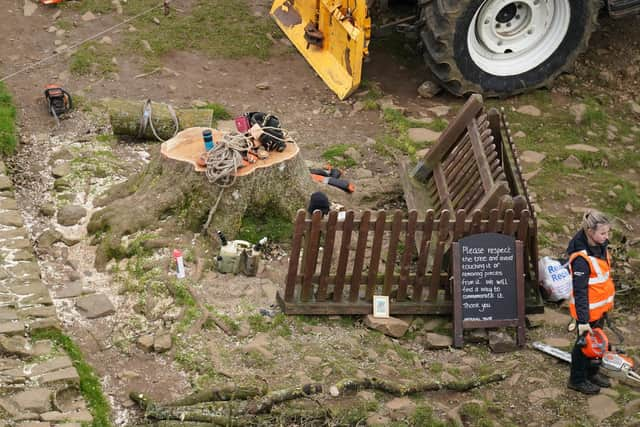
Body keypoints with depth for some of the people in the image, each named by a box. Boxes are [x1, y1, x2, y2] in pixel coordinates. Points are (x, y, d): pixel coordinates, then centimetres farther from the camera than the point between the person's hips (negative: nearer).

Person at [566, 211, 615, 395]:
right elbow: (580, 292, -28)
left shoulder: (600, 246, -5)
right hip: (588, 309, -8)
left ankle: (591, 372, 43)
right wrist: (583, 321, -27)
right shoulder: (581, 259, -32)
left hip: (600, 306, 8)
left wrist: (609, 300, 21)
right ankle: (577, 379, 29)